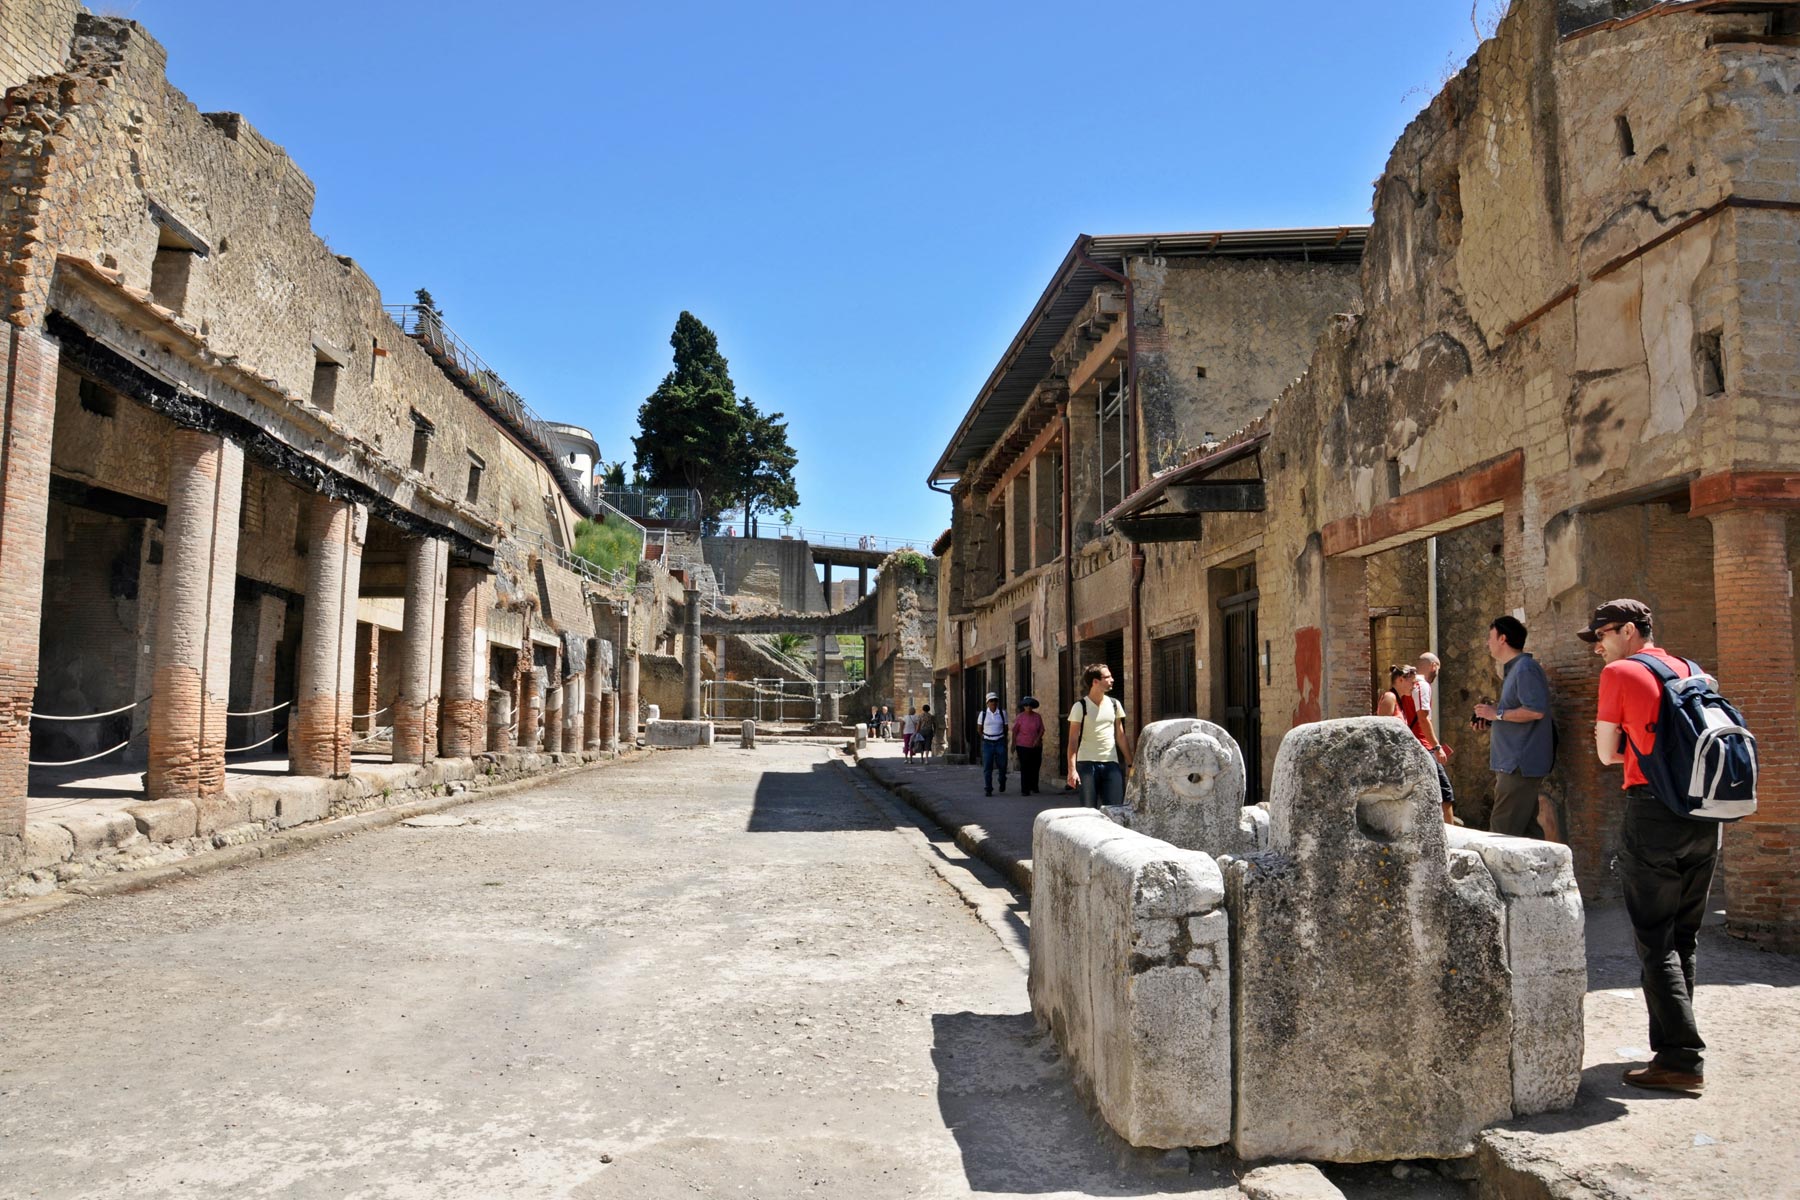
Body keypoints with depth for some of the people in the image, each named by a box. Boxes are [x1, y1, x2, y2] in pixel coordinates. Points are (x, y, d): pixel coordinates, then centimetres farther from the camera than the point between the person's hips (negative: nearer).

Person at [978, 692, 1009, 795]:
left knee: (1002, 765, 1)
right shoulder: (983, 714, -1)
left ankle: (1002, 782, 31)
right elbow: (979, 729, 11)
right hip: (987, 743, 0)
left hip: (1000, 743, 1)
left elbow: (1005, 728, 13)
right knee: (987, 767, -4)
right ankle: (988, 789, 4)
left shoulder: (1002, 713, 1)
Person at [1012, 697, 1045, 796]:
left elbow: (1042, 729, 4)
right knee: (1024, 768, -5)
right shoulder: (1019, 717, -2)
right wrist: (1013, 744, 1)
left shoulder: (1037, 717, 4)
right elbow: (1014, 732, 2)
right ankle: (1025, 790, -2)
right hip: (1023, 746, -3)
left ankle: (1034, 787, 29)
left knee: (1036, 767, 9)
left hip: (1036, 746, 3)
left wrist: (1038, 739, -11)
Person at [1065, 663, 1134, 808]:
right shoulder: (1080, 706, -4)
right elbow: (1073, 740, -6)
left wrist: (1130, 763, 9)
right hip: (1087, 764, -3)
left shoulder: (1114, 704, 8)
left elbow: (1121, 736, 13)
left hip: (1111, 764, 4)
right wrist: (1072, 769, -14)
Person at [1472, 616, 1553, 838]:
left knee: (1502, 832, -11)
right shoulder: (1513, 669, 20)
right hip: (1514, 763, 11)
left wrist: (1497, 714, -15)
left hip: (1520, 765, -11)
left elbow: (1536, 710, -25)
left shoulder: (1525, 668, -13)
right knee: (1526, 829, 11)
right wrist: (1490, 722, 14)